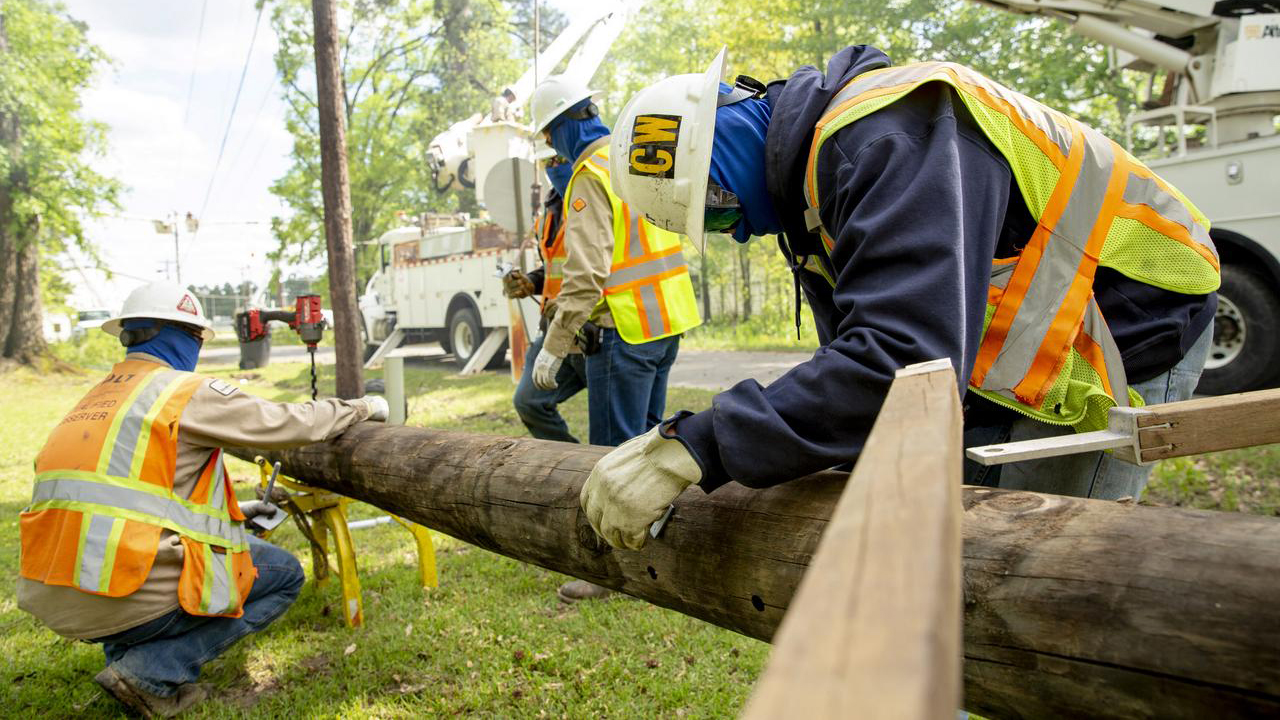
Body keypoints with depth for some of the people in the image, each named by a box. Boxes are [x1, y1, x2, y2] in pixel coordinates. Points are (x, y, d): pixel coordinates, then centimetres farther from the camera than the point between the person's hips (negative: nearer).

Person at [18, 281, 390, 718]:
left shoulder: (96, 399, 19)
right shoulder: (187, 391, -4)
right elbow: (292, 424, -2)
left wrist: (232, 510, 32)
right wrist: (362, 408, 15)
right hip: (127, 597, -8)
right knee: (284, 576, 9)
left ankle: (124, 650, 15)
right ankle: (153, 672, -3)